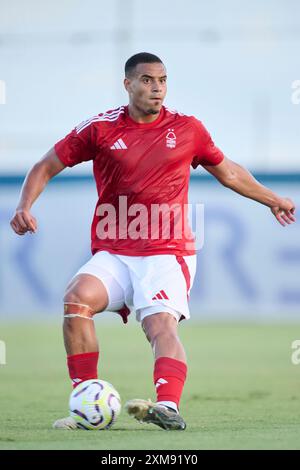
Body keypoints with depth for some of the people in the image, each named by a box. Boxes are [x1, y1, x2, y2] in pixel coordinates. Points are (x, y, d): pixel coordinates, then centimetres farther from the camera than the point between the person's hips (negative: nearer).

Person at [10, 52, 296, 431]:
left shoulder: (188, 129, 8)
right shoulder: (100, 128, 4)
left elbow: (229, 173, 26)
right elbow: (45, 167, 12)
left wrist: (272, 201, 33)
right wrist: (25, 207, -5)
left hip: (167, 253, -1)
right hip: (112, 254, 1)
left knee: (162, 324, -26)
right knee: (77, 299, -26)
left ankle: (168, 406, -47)